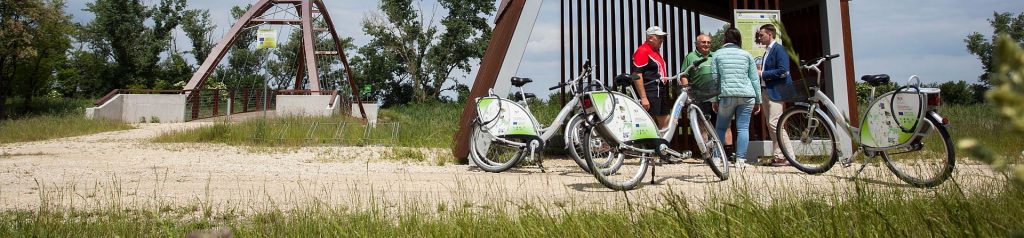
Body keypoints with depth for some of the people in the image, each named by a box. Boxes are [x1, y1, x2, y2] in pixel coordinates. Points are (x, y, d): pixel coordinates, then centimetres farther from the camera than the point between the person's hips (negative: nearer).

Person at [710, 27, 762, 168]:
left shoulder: (718, 54, 8)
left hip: (727, 96, -1)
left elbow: (714, 78, 4)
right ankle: (741, 159, -5)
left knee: (720, 128, 9)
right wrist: (758, 101, 13)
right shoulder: (746, 55, 11)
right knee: (743, 128, 0)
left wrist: (714, 100, 7)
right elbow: (755, 79, 10)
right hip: (747, 96, 1)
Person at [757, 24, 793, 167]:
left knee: (774, 123, -14)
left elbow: (783, 71, -20)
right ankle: (777, 156, 15)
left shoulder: (779, 49, -10)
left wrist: (762, 74, -15)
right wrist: (759, 73, 6)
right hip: (766, 90, 10)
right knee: (770, 124, 10)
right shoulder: (767, 51, 17)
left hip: (776, 91, -10)